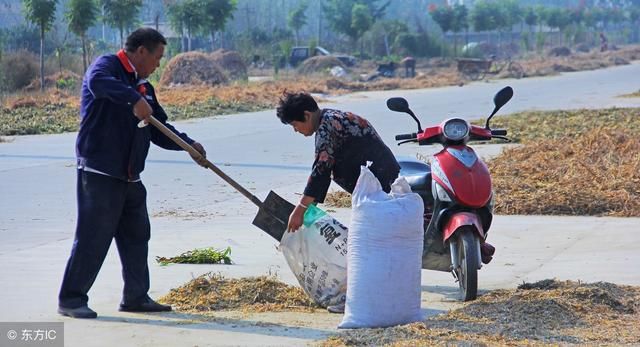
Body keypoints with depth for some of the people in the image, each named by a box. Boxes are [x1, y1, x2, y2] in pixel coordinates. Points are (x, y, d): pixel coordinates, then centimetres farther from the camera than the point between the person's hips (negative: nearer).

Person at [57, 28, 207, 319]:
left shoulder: (143, 86, 19)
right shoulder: (108, 65, -6)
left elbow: (159, 129, 21)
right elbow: (97, 82, -32)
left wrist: (188, 144, 6)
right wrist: (133, 98, -40)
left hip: (130, 176, 9)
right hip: (100, 172, -9)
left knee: (136, 236, 12)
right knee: (93, 237, -7)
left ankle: (136, 297, 22)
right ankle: (71, 299, 1)